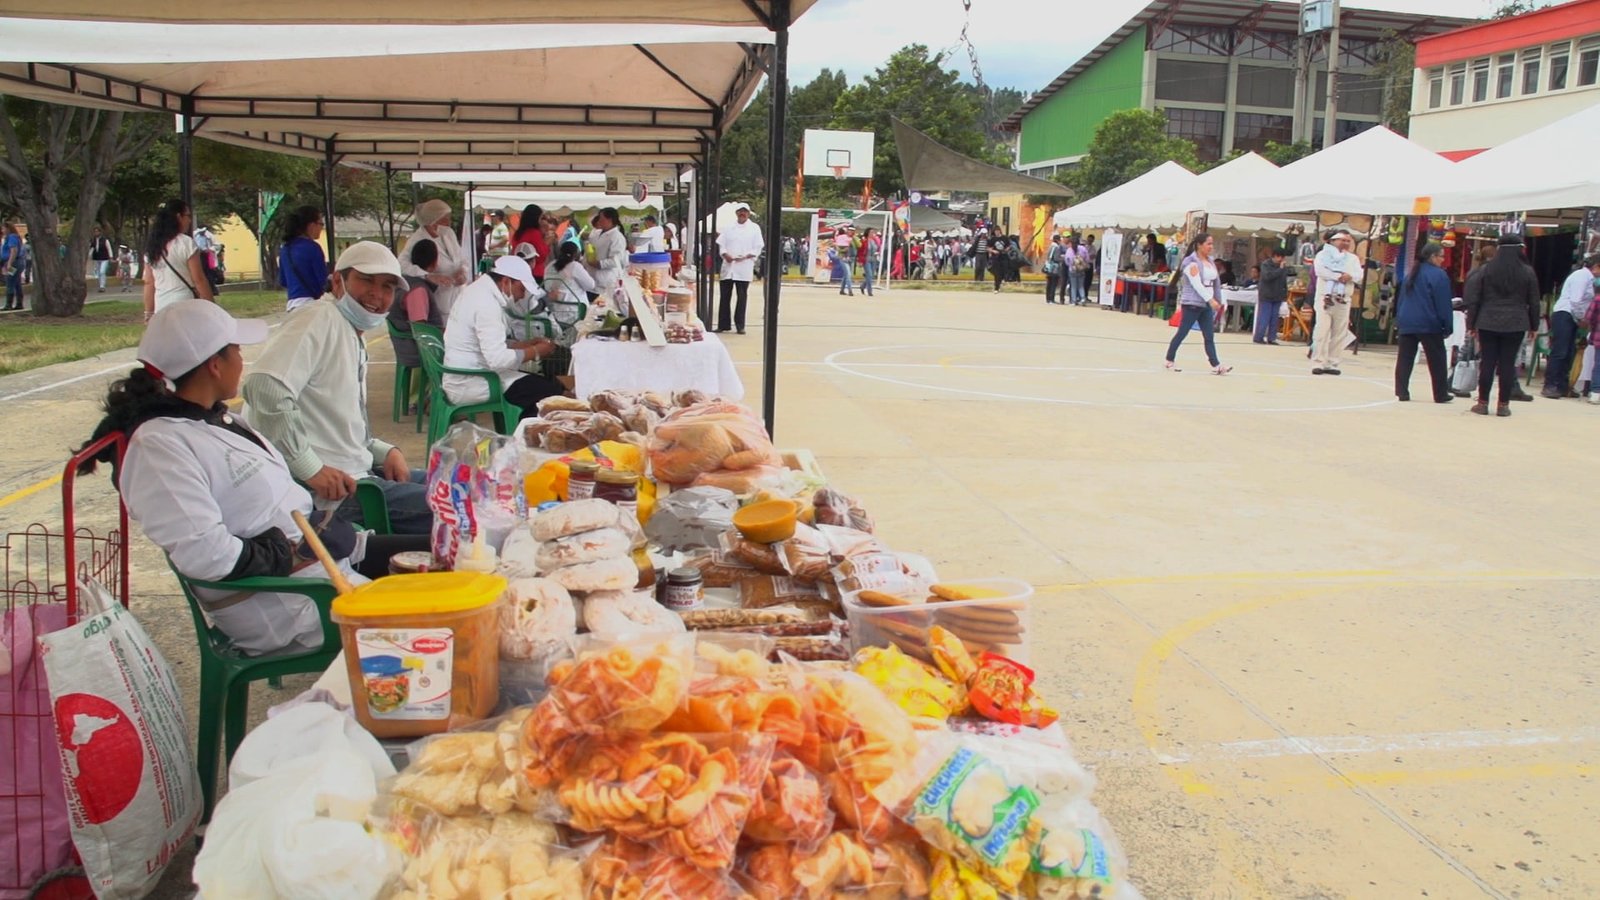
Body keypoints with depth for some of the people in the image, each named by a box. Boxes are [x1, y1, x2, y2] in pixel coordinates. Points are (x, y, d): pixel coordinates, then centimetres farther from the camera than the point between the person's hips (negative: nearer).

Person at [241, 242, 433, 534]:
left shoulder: (355, 339, 20)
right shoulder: (321, 318, -11)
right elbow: (265, 387, -27)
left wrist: (386, 452, 6)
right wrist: (311, 469, -24)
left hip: (359, 473, 11)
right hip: (331, 492, -11)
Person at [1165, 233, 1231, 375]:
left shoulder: (1210, 262, 13)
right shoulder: (1192, 263, -12)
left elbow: (1215, 282, 15)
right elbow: (1197, 284, -20)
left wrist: (1217, 300, 8)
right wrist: (1211, 300, -24)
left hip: (1206, 304, 8)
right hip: (1192, 303, -8)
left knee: (1209, 336, 1)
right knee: (1182, 333, 0)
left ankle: (1216, 366, -3)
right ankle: (1170, 360, 12)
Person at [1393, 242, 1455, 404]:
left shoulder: (1411, 273, 12)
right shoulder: (1438, 275, -10)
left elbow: (1401, 298, 15)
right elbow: (1444, 304, -11)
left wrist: (1399, 318, 19)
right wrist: (1448, 327, -7)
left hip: (1407, 323, 6)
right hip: (1429, 325, -6)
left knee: (1405, 359, 5)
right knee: (1437, 360, 5)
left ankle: (1401, 392, 0)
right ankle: (1441, 394, 10)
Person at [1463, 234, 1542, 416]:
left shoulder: (1485, 270, 0)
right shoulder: (1527, 272, 1)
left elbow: (1474, 299, 0)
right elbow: (1534, 302, 5)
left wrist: (1471, 324, 6)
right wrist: (1534, 326, 14)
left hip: (1488, 323, 0)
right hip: (1515, 324, 0)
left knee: (1487, 362, 4)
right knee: (1508, 363, 3)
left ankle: (1482, 403, 7)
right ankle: (1503, 405, 6)